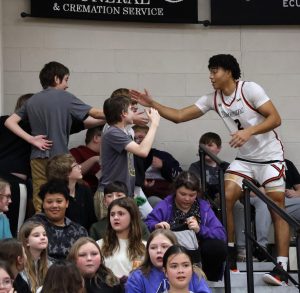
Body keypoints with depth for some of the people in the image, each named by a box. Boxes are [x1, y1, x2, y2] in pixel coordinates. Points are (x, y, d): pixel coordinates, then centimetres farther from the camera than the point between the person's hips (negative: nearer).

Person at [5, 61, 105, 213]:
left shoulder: (32, 101, 10)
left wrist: (31, 139, -1)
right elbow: (95, 113, -5)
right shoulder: (65, 98, -4)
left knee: (39, 205, 5)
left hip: (37, 159, 5)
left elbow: (9, 122, 5)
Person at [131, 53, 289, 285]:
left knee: (277, 208, -8)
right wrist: (152, 104, -8)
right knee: (226, 198, -9)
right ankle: (230, 256, 2)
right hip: (245, 158, 6)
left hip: (270, 156, -6)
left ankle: (282, 267, -8)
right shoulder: (213, 99, 0)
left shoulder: (250, 89, -17)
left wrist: (249, 131, -32)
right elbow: (179, 116, 1)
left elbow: (275, 118, -20)